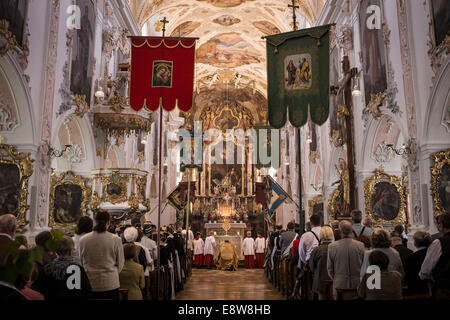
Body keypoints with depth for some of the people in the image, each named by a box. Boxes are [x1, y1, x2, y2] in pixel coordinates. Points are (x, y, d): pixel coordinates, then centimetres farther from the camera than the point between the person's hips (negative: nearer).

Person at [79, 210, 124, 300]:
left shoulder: (83, 240, -4)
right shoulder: (116, 240, -9)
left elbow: (81, 263, 9)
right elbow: (120, 264, 0)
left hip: (90, 283, 2)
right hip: (110, 284, -2)